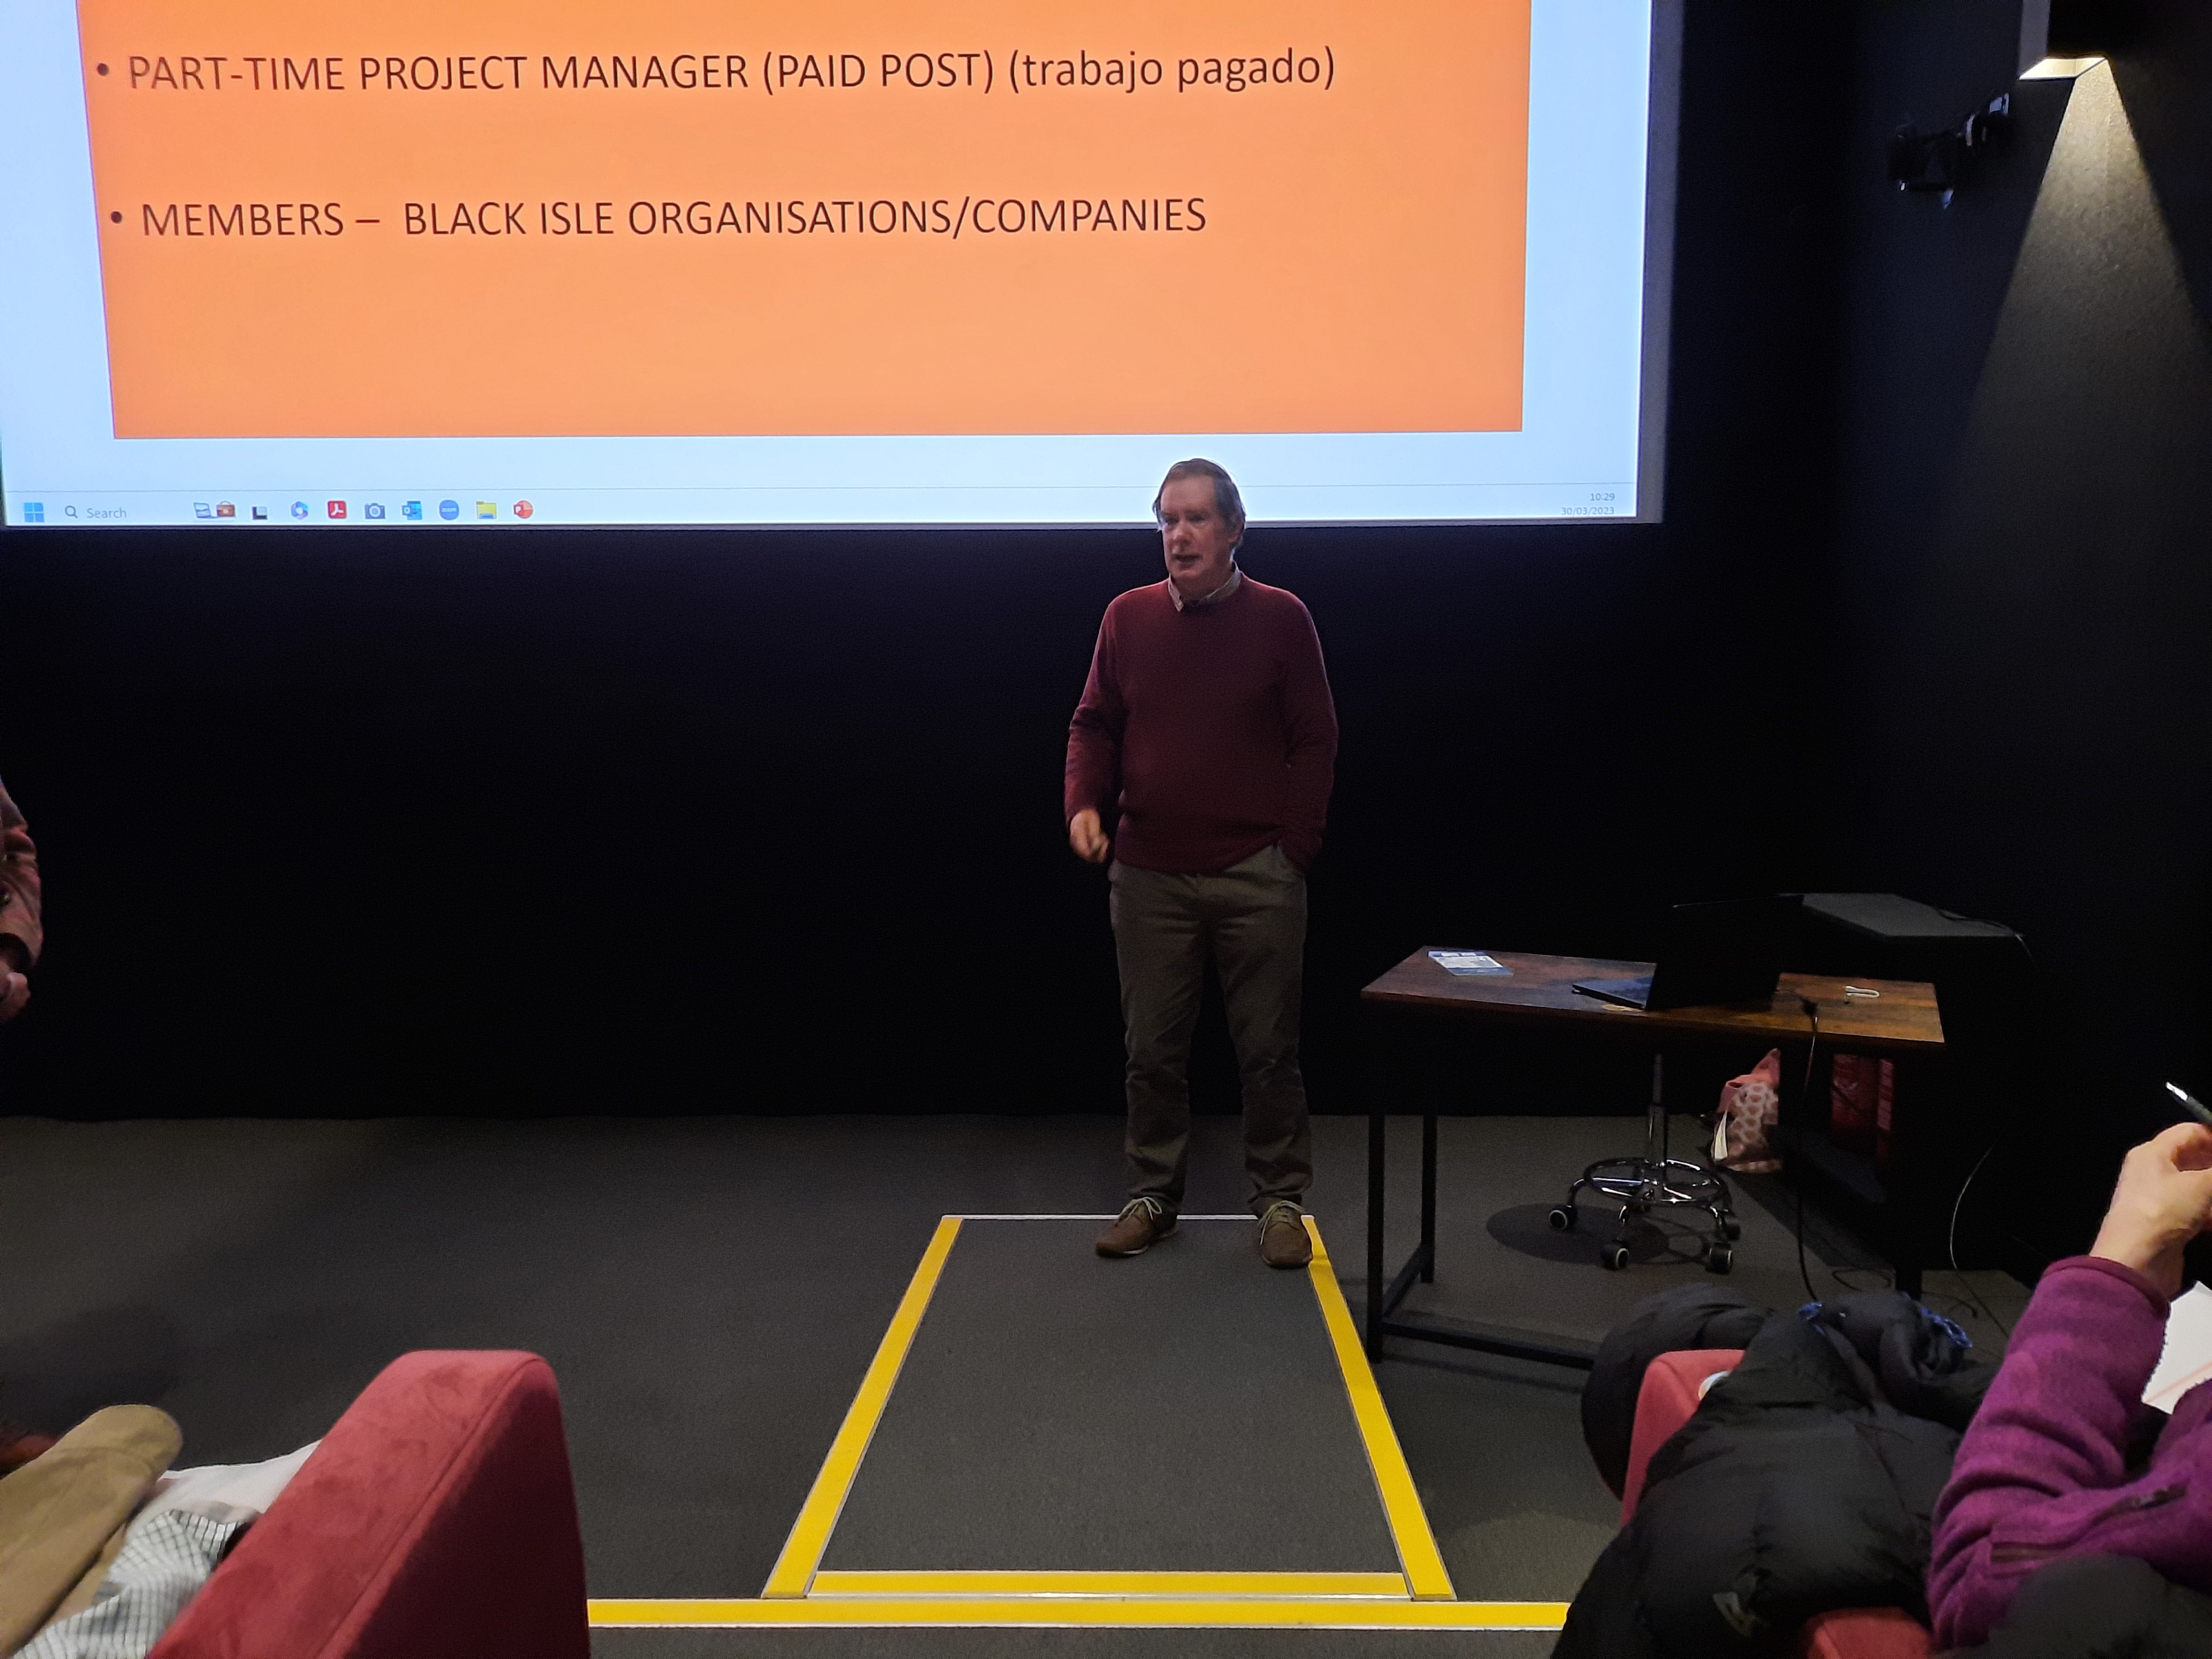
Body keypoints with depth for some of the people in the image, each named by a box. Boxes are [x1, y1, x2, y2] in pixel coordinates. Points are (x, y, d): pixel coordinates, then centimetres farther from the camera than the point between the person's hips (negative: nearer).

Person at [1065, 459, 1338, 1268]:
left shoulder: (1281, 618, 0)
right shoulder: (1128, 617, 6)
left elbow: (1314, 740, 0)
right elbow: (1094, 725, 10)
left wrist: (1296, 843, -6)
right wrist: (1085, 803, -8)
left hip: (1258, 876, -2)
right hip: (1148, 876, 2)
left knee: (1269, 1050, 6)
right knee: (1152, 1050, 9)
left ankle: (1280, 1201, 20)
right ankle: (1153, 1197, 23)